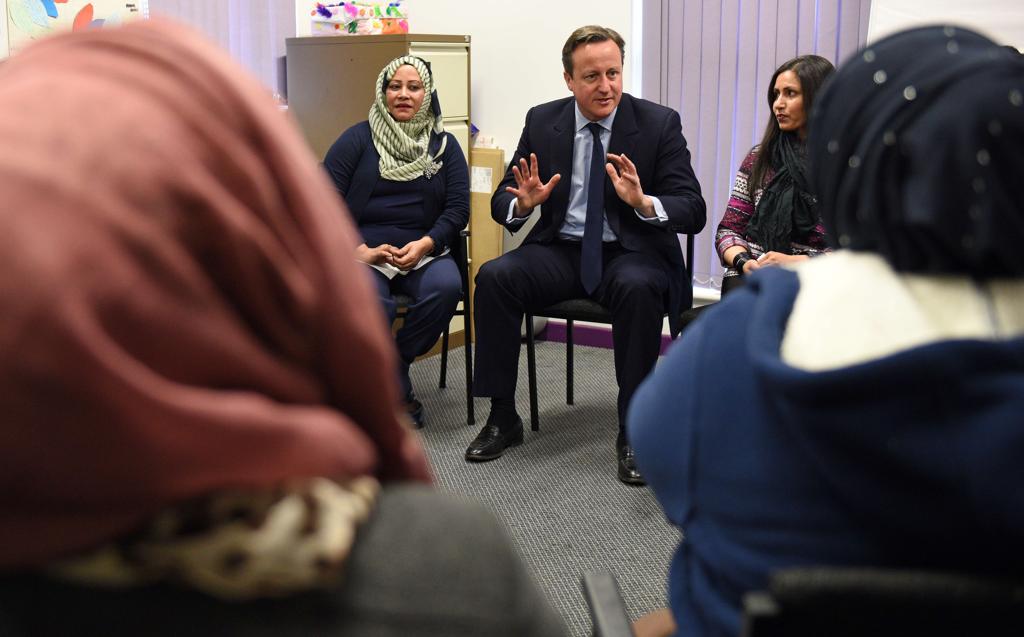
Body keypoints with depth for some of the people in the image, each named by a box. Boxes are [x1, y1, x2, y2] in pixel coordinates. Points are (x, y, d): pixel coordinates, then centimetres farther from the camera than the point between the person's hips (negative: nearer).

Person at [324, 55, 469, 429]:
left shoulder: (444, 144, 13)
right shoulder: (358, 139, 6)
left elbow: (458, 208, 5)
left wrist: (424, 245, -14)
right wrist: (360, 251, -16)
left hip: (423, 251, 2)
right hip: (363, 251, -2)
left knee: (446, 287, -32)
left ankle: (395, 363, -7)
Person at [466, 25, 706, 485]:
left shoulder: (659, 123, -4)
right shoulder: (542, 122, 4)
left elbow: (693, 212, -8)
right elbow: (501, 204, 6)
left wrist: (643, 202, -29)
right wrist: (524, 203, -19)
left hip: (631, 252, -2)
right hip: (560, 250, 3)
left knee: (638, 287, -36)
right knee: (493, 277, -24)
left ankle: (632, 431, -22)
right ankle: (502, 418, -9)